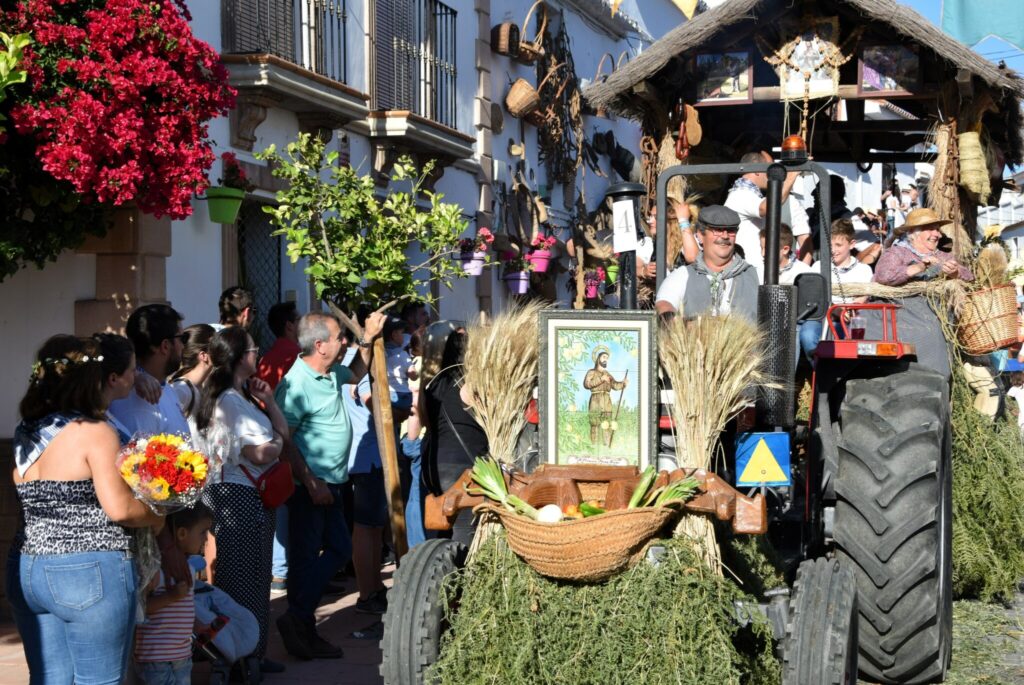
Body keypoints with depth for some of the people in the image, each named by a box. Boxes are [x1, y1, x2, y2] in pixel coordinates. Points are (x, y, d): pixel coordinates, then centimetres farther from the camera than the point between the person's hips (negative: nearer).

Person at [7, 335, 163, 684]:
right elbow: (119, 508, -18)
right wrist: (156, 517, 2)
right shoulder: (94, 432, -12)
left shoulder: (26, 434, 10)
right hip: (91, 573, -7)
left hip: (26, 570, 7)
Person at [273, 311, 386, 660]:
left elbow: (356, 374, 32)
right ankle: (298, 621, 5)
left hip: (330, 484, 10)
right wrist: (311, 484, -24)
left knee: (338, 549, 13)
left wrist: (367, 339, 19)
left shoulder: (331, 373, 7)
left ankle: (303, 629, 17)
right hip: (310, 486, -10)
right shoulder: (297, 383, -21)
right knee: (306, 556, -3)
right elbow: (284, 439, -23)